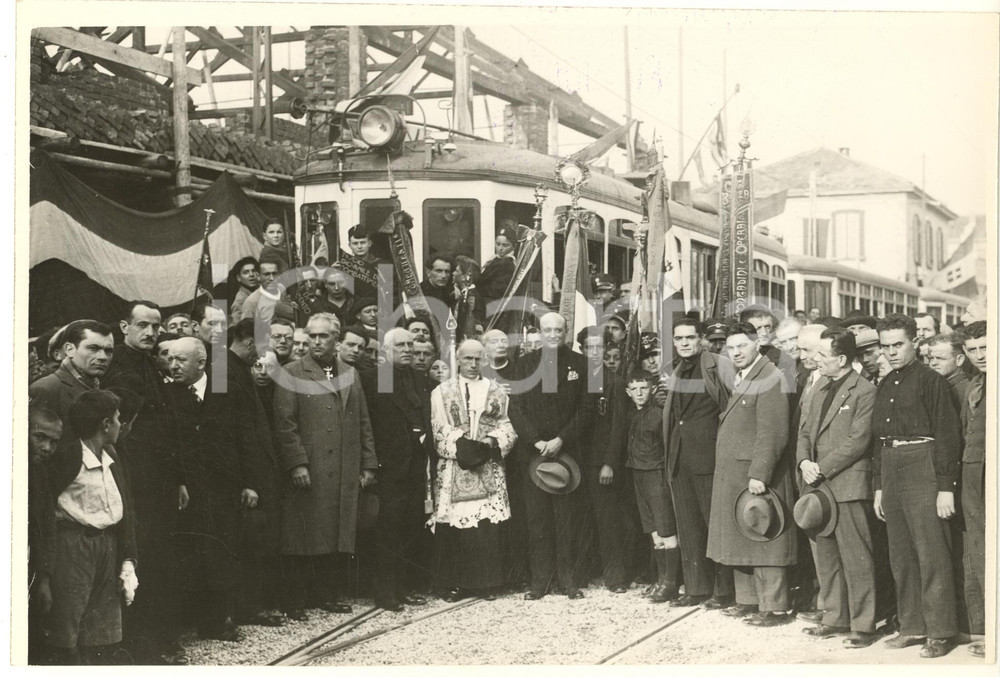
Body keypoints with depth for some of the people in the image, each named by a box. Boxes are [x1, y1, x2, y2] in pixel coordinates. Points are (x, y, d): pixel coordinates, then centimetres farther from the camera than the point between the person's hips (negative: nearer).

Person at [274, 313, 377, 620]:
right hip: (308, 473, -4)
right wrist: (297, 463, -14)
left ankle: (327, 595, 18)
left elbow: (363, 423, 17)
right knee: (304, 538, -2)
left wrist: (368, 465, 11)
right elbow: (285, 423, -6)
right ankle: (295, 602, 5)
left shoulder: (350, 375, 16)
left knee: (334, 538, 7)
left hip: (344, 474, 4)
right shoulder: (291, 374, 0)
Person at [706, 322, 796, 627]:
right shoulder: (738, 380, 16)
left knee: (763, 543, -4)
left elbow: (772, 433, -19)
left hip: (757, 475, -9)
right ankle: (748, 600, 24)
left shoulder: (770, 379, -13)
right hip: (732, 475, 9)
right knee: (740, 541, 14)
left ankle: (774, 607, 2)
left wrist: (759, 475, -23)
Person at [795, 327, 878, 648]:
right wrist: (804, 462, -2)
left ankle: (863, 625, 3)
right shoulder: (821, 393, 19)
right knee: (825, 557, 13)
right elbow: (805, 432, 18)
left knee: (856, 559, -4)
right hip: (819, 486, 8)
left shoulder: (864, 392, -8)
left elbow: (858, 440, -15)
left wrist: (822, 469, -15)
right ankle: (835, 618, 23)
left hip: (848, 486, -8)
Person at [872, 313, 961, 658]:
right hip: (892, 472, 7)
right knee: (901, 556, 10)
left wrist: (946, 487, -14)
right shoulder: (885, 386, 15)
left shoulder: (931, 380, -6)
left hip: (923, 468, -7)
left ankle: (940, 632, 1)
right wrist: (879, 487, 17)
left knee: (932, 555, -5)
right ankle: (912, 626, 19)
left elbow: (947, 435, -9)